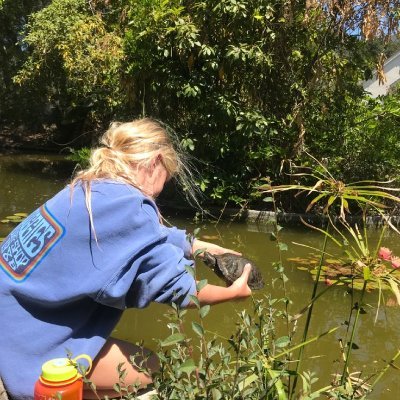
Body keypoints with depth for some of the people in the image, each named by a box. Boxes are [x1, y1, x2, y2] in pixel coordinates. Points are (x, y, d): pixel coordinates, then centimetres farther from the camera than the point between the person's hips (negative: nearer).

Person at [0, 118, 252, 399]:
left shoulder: (90, 186, 3)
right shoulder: (129, 208, -24)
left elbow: (151, 237, 16)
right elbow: (176, 287, -17)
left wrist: (199, 246, 21)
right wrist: (234, 292, 0)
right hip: (28, 342, -9)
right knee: (150, 371, 4)